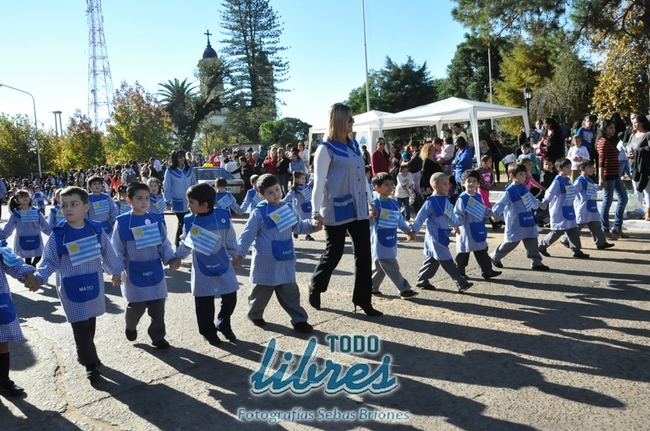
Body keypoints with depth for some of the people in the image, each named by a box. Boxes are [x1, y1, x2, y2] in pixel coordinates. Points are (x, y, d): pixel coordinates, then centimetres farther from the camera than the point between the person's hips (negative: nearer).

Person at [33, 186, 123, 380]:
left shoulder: (96, 229, -5)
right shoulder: (58, 234, -10)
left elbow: (108, 252, 7)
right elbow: (49, 260, -4)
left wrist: (116, 272, 15)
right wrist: (38, 277, -19)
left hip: (93, 283, 3)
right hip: (71, 287, -3)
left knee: (90, 322, 17)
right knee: (81, 326, 0)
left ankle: (84, 354, 38)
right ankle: (90, 363, 11)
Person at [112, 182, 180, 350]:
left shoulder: (157, 220, -2)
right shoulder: (122, 222, -8)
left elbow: (164, 244, 4)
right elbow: (117, 250, -4)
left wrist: (171, 259, -11)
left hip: (155, 271, 2)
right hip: (134, 273, -2)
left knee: (158, 307, 8)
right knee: (136, 307, 8)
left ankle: (158, 336, 26)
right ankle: (130, 326, 40)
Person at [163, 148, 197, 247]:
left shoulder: (189, 169, 7)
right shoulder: (170, 171, -5)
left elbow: (194, 184, 13)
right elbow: (167, 187, -3)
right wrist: (168, 201, -7)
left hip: (190, 201, 4)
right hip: (178, 202, -4)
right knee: (182, 223, 1)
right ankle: (178, 243, 15)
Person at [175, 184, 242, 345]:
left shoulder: (223, 216, -11)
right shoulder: (189, 221, -7)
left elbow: (231, 239, 2)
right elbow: (185, 243, 6)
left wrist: (236, 254, 9)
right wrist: (178, 256, -4)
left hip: (223, 266, 0)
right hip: (202, 269, 0)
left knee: (230, 297, 9)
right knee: (204, 303, 7)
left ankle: (224, 325, 33)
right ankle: (208, 331, 27)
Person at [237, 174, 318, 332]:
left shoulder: (287, 207, 6)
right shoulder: (259, 212, -12)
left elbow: (297, 226, 19)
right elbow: (247, 234, -12)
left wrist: (311, 225, 3)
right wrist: (238, 253, -20)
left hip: (286, 260, 5)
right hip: (266, 262, -4)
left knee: (290, 291, 11)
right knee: (262, 291, 11)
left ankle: (299, 320, 17)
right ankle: (254, 314, 36)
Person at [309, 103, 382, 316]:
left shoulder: (354, 144, 10)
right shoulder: (326, 149, -10)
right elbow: (319, 182, -13)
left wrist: (370, 202, 18)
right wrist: (316, 212, -18)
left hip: (358, 208, 6)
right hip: (337, 210, -6)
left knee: (364, 253, 6)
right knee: (334, 252, 5)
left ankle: (363, 300, 15)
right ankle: (315, 288, 30)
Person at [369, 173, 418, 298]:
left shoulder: (393, 203, 9)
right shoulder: (374, 203, -13)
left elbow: (400, 220, 20)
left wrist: (409, 231, 15)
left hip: (391, 242, 8)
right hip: (380, 243, -8)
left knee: (380, 267, 16)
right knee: (392, 268, -4)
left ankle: (371, 287, 31)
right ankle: (404, 289, 3)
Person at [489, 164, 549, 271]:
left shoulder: (524, 188, 7)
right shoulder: (509, 191, -16)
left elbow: (531, 199, 27)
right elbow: (501, 204, -24)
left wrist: (540, 204, 44)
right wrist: (495, 214, -42)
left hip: (528, 221, 7)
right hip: (515, 224, -7)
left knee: (532, 242, 7)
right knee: (511, 243, 3)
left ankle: (536, 263, 14)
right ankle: (494, 257, 22)